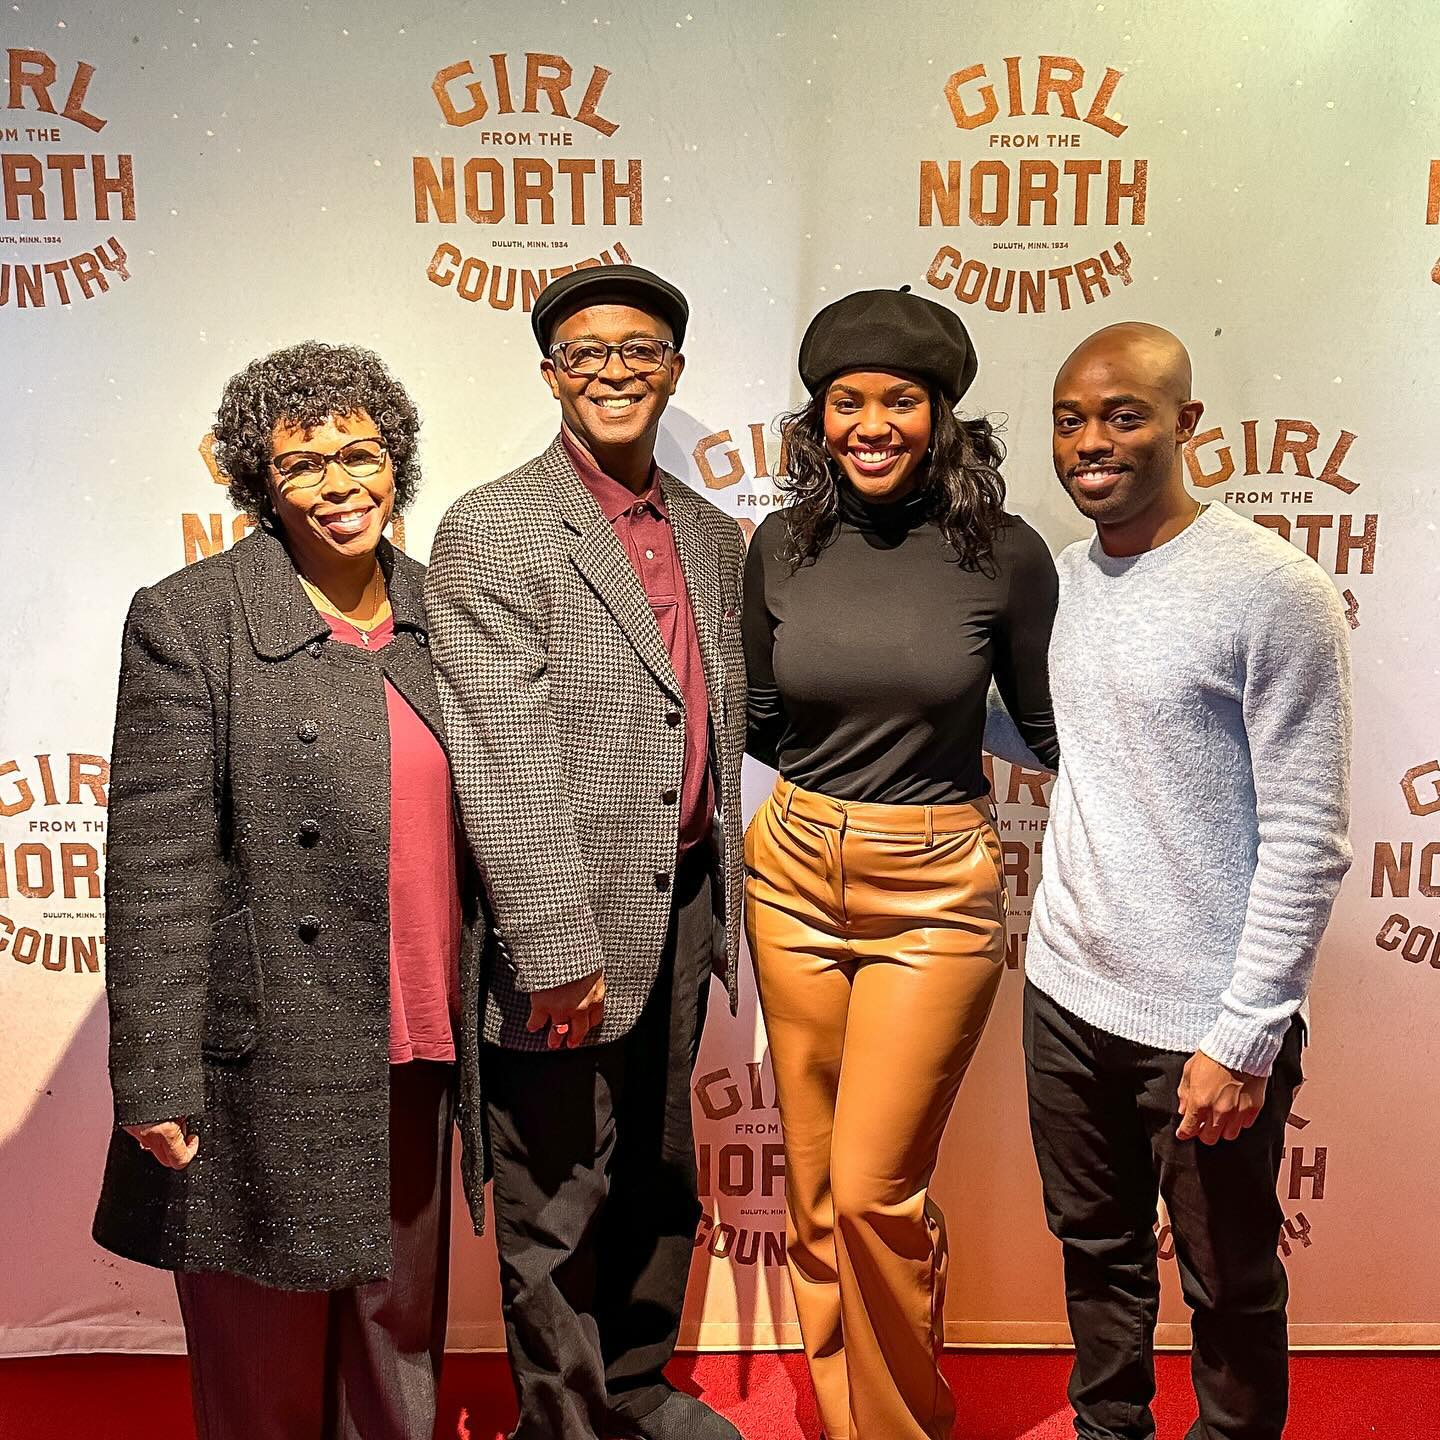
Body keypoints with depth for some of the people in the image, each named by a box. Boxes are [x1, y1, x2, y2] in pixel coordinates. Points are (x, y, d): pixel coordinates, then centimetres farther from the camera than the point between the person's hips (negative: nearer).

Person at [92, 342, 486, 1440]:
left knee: (401, 1321, 19)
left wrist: (472, 1021, 14)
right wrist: (158, 1083, -12)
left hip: (417, 1056, 5)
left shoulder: (437, 611, 7)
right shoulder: (186, 621, -8)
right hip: (271, 1065, -4)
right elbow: (157, 868, -11)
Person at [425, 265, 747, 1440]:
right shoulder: (492, 529, -10)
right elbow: (503, 764, -17)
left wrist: (722, 900, 10)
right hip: (567, 928, -7)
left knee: (660, 1182, 22)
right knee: (556, 1210, 10)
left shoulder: (713, 535, 11)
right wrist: (558, 947, -19)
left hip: (683, 908, 7)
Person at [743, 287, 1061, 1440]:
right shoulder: (782, 546, 1)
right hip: (793, 875, 3)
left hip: (935, 889, -3)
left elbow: (1047, 728, 4)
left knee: (875, 1191, -2)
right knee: (814, 1183, 13)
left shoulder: (1004, 554, -7)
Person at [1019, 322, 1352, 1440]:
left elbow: (1309, 841, -15)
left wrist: (1244, 1039, -16)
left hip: (1205, 1025, -6)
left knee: (1230, 1289, 15)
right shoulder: (1063, 575, 6)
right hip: (1067, 994, 6)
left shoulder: (1276, 593, -14)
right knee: (1096, 1254, 23)